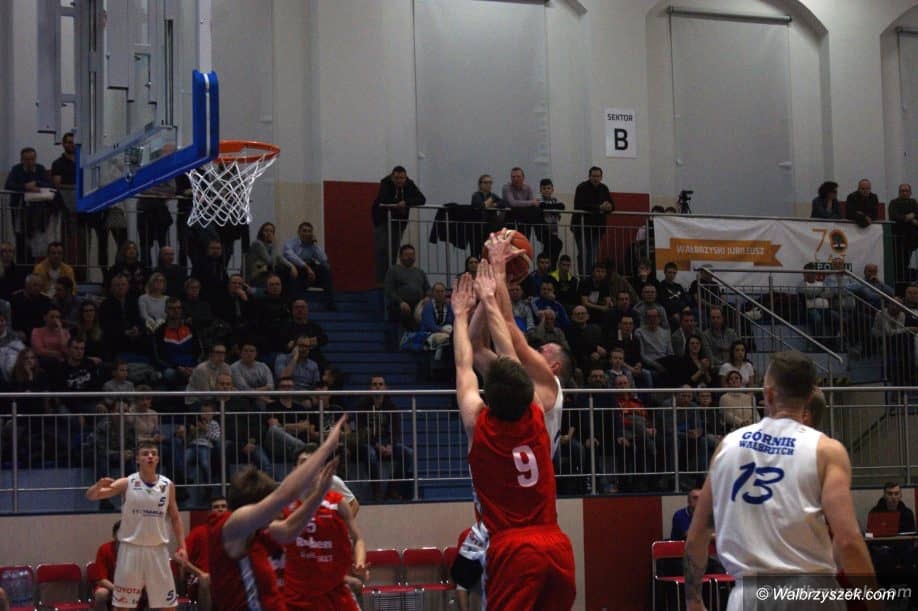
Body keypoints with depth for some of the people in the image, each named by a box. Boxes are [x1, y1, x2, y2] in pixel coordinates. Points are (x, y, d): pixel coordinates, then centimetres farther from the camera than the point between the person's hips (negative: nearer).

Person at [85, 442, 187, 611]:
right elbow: (91, 496, -9)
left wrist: (181, 546, 0)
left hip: (158, 548, 2)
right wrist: (99, 485, -32)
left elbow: (175, 517, 10)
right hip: (131, 547, -2)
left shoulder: (167, 485, 2)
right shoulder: (127, 483, -6)